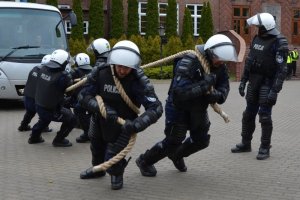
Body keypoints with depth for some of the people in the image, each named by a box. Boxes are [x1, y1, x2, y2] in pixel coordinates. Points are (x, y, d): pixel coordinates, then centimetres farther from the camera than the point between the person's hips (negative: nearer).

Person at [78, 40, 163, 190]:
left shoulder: (138, 81, -30)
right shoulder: (102, 73, -23)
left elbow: (155, 108, -34)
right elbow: (83, 95, -21)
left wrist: (136, 124, -47)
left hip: (123, 125, -3)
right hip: (100, 120, 3)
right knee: (96, 148, 26)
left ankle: (117, 174, 28)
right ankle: (98, 168, 61)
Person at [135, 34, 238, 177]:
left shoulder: (220, 66, -10)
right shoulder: (189, 62, -32)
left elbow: (224, 85, -3)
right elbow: (180, 92, -40)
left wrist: (218, 95, -26)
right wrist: (204, 84, -42)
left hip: (198, 107, 7)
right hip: (178, 105, -7)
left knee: (202, 140, 11)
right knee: (173, 141, -4)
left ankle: (177, 155, 39)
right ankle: (144, 161, 19)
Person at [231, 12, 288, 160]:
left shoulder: (279, 43, -15)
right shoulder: (257, 38, 7)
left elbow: (282, 69, -19)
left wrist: (275, 91, -23)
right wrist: (243, 81, 12)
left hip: (268, 84, -7)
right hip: (254, 82, 7)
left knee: (264, 116, -4)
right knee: (248, 114, 12)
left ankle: (265, 148, 8)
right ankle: (245, 143, 25)